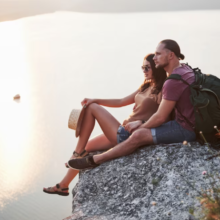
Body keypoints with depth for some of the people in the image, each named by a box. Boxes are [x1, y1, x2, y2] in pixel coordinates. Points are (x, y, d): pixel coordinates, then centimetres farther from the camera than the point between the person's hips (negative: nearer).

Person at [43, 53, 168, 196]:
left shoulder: (162, 91, -9)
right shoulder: (145, 87, 18)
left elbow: (163, 119, -18)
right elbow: (121, 102, 19)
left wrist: (140, 122, -28)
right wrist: (95, 100, 10)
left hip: (131, 136, -9)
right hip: (122, 133, 9)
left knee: (92, 108, -4)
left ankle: (78, 152, 1)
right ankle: (63, 186, 14)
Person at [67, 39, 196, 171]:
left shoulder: (173, 81, -21)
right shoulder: (184, 69, 12)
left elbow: (160, 118, -18)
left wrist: (141, 128, 0)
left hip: (186, 129, -11)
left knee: (139, 135, -19)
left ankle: (93, 160, -9)